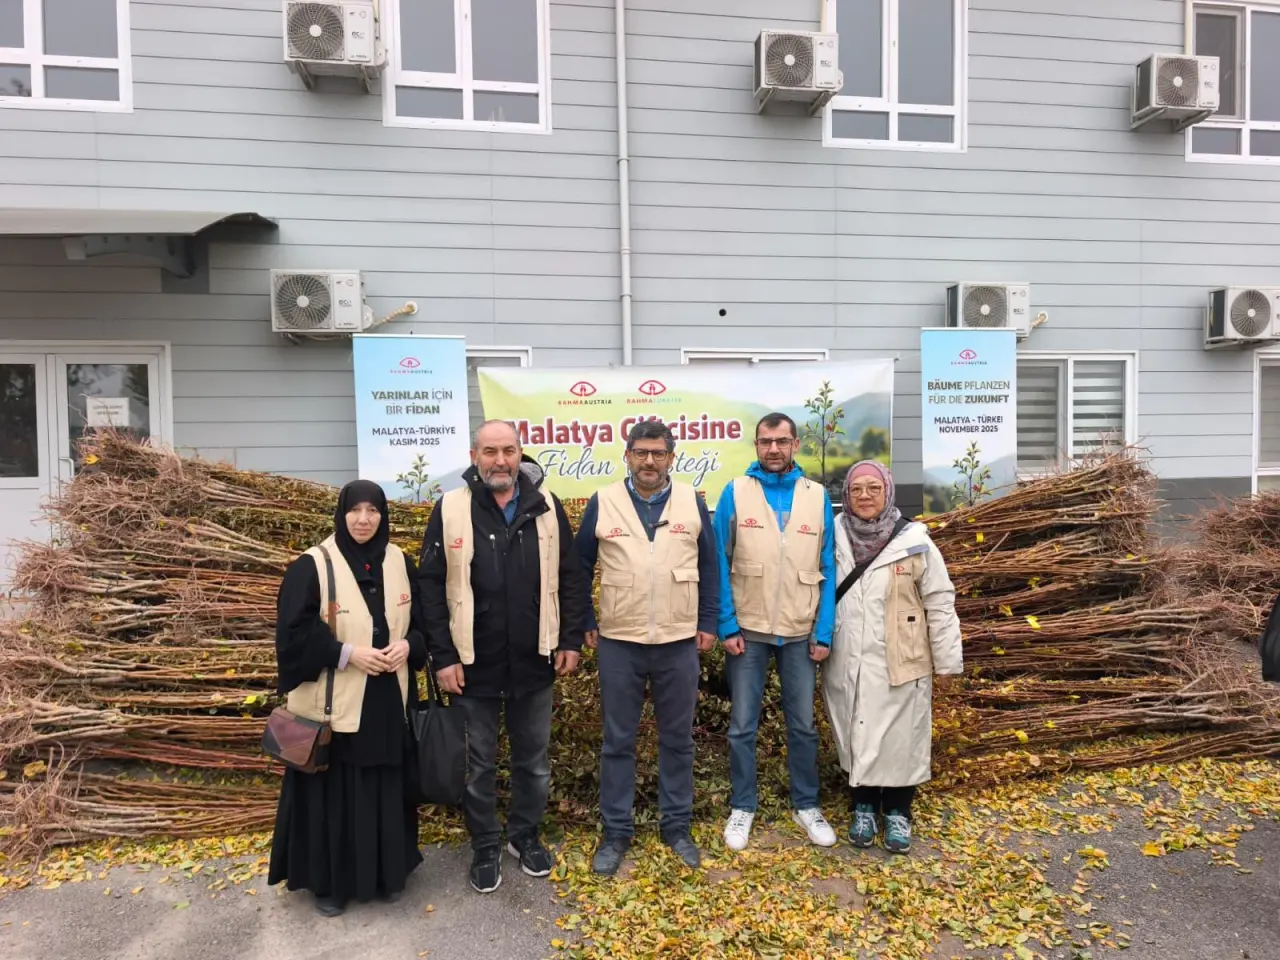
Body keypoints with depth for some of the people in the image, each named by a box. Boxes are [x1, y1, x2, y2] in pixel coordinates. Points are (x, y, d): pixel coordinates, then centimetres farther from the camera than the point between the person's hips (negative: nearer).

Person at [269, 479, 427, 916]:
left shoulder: (400, 563, 4)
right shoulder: (312, 566, -10)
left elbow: (422, 621, 9)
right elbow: (294, 631, -12)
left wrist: (407, 645, -10)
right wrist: (347, 653, -19)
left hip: (388, 702, 4)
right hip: (334, 703, -4)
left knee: (386, 789, 14)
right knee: (334, 791, 6)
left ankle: (387, 872, 31)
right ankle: (329, 881, 26)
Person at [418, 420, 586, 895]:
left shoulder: (546, 506, -1)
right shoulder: (450, 510, -6)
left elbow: (570, 577, 4)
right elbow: (431, 586, -6)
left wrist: (571, 639, 0)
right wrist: (442, 656, -9)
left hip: (534, 662, 2)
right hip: (474, 665, -1)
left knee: (533, 759, 17)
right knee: (478, 763, 13)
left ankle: (525, 835, 38)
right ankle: (486, 846, 32)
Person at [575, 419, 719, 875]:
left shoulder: (692, 502, 1)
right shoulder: (602, 503, -2)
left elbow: (710, 566, 6)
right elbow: (580, 567, 5)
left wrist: (707, 622, 3)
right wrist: (585, 624, 3)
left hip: (679, 643, 1)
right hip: (618, 643, -1)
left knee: (677, 739, 13)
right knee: (618, 741, 9)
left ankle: (677, 826, 28)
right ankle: (616, 831, 23)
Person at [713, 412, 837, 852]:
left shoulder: (817, 496, 0)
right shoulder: (735, 493, -5)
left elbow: (827, 569, 1)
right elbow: (720, 564, -5)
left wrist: (824, 632, -4)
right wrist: (727, 626, -10)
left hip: (801, 633, 1)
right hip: (748, 630, -1)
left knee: (803, 724, 14)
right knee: (743, 726, 9)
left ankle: (806, 805, 32)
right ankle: (742, 807, 27)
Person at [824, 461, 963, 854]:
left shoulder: (914, 542, -10)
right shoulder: (835, 540, -1)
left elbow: (940, 604, -6)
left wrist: (947, 660, -5)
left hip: (899, 664, -2)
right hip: (848, 664, 2)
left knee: (899, 738, 8)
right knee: (855, 736, 12)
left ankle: (897, 812, 29)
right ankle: (864, 807, 31)